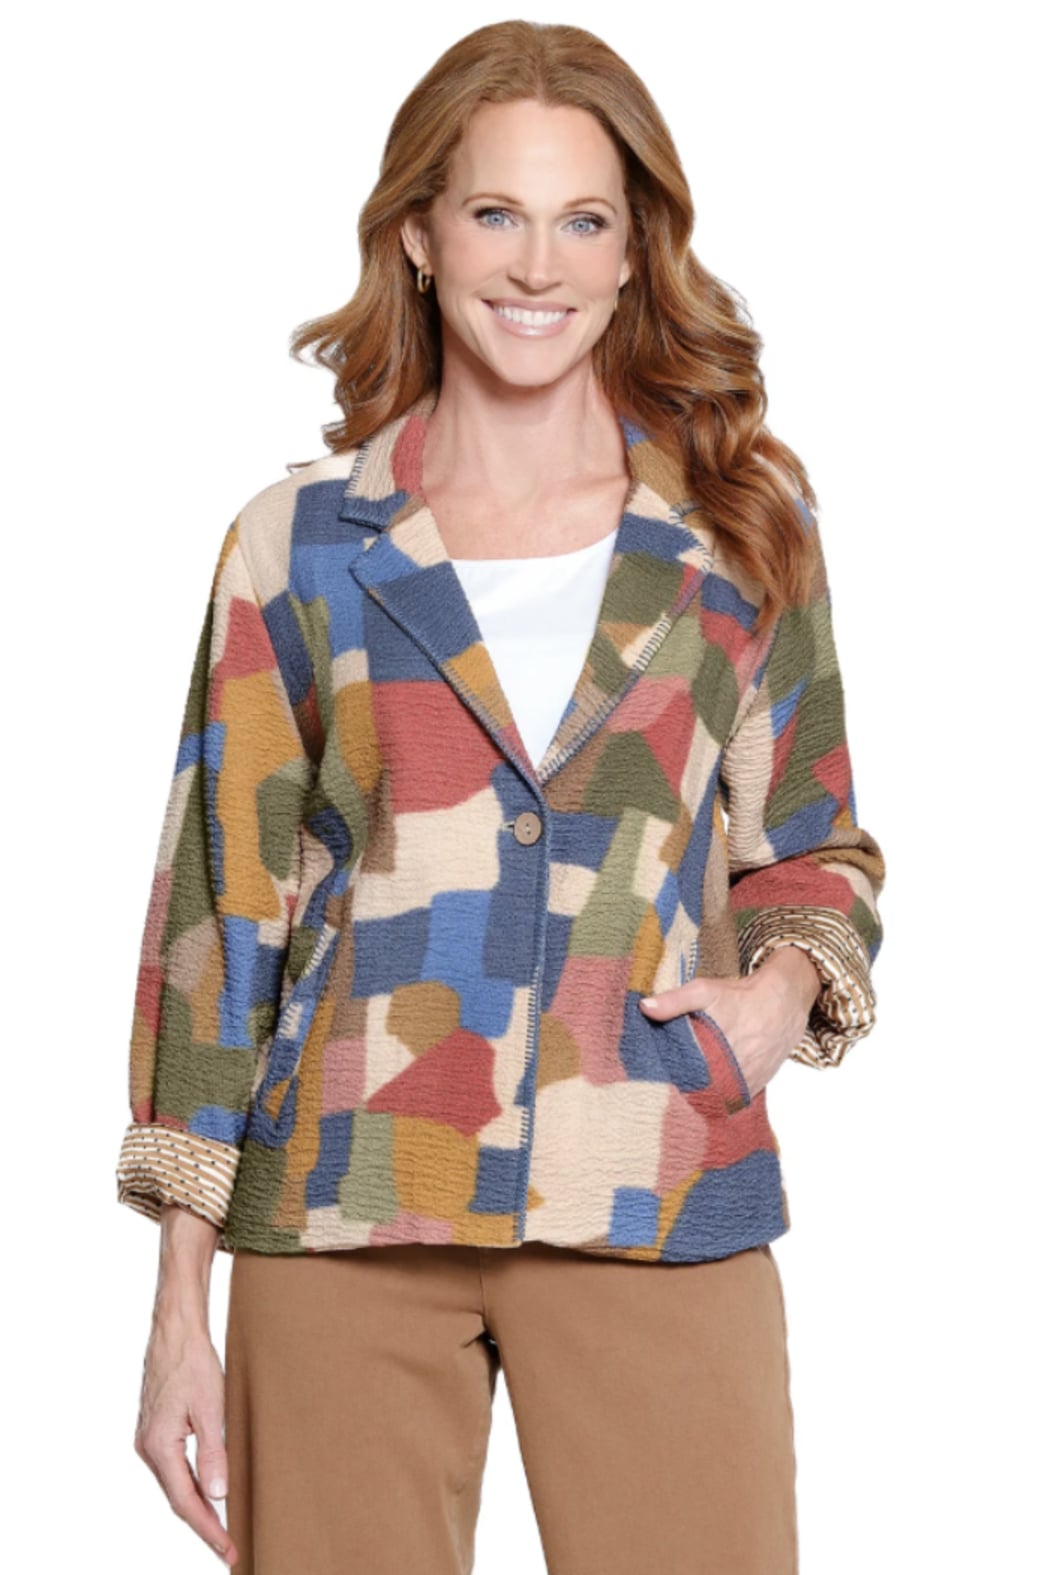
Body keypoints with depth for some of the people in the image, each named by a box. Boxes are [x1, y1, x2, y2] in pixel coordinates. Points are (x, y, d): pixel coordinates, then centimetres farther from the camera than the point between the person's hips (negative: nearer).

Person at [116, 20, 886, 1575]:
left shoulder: (742, 523, 7)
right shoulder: (301, 543, 4)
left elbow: (814, 844, 17)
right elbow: (220, 904, 5)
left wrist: (784, 984, -6)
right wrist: (181, 1300, 3)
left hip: (656, 1214, 1)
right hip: (344, 1214, 0)